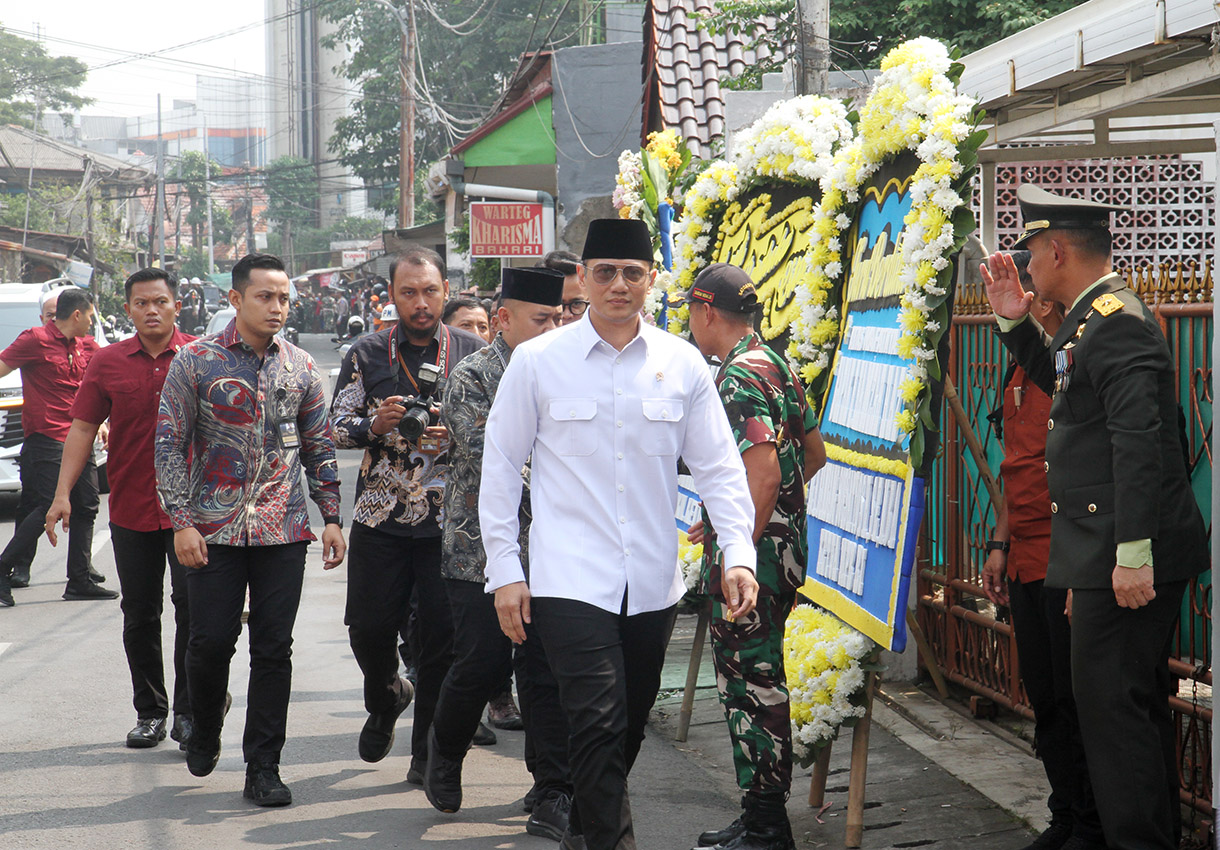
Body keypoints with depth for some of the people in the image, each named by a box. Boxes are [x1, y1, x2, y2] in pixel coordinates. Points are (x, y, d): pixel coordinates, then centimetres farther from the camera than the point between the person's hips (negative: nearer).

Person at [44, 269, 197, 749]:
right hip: (131, 509, 2)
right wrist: (63, 494, -1)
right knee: (139, 615, 9)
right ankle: (150, 713, 21)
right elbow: (83, 428, 5)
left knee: (192, 608, -3)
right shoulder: (108, 362, 4)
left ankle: (189, 711, 9)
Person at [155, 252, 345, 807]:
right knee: (210, 642, 0)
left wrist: (332, 517, 7)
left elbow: (319, 448, 14)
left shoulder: (300, 367, 7)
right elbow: (170, 444, -2)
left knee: (273, 649, 1)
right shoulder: (196, 361, -2)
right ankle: (204, 733, 29)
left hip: (283, 531, 2)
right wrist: (182, 522, -9)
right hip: (214, 528, -2)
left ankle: (262, 769, 9)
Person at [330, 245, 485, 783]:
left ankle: (428, 751, 14)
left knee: (442, 637, -1)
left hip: (451, 516, -1)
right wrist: (374, 424, -14)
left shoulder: (475, 353, 4)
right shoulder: (366, 355, 6)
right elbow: (337, 427, 7)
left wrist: (459, 436, -14)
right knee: (369, 627, 2)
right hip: (381, 515, 1)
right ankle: (385, 699, 35)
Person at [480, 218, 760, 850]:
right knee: (599, 724, -14)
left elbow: (718, 466, 7)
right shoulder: (537, 361, -1)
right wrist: (504, 571, -1)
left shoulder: (682, 364, 5)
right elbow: (500, 467, 3)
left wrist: (739, 553, -4)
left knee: (629, 725, 15)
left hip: (653, 583, 3)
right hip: (570, 580, -3)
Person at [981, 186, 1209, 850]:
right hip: (1108, 552, 11)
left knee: (1112, 704, -7)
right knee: (1137, 702, 17)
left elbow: (1140, 442, -25)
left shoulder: (1117, 322, -17)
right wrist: (1015, 321, 20)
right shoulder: (1093, 318, 15)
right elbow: (1057, 383, 35)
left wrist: (1133, 555, -27)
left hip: (1129, 558, -11)